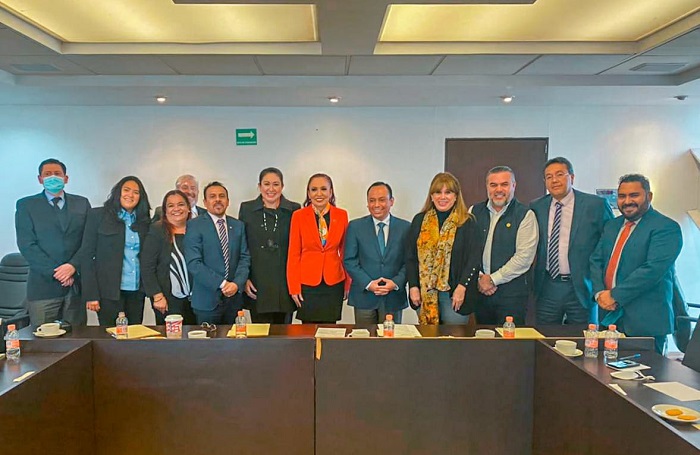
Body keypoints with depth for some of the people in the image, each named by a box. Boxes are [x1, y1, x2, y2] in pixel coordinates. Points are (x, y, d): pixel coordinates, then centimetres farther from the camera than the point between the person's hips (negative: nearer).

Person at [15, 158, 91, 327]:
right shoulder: (26, 205, 5)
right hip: (43, 286, -2)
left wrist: (73, 266, -11)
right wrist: (55, 272, -11)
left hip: (77, 284, 2)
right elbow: (27, 245, -3)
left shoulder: (82, 203, 11)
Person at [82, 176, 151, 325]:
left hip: (137, 292, 3)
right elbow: (87, 254, -3)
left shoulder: (144, 221, 10)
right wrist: (91, 295, -10)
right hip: (109, 291, -3)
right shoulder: (98, 215, 1)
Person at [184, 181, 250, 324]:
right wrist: (222, 284, -16)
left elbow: (245, 258, 7)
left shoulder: (238, 225, 11)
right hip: (207, 300, -4)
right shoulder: (194, 225, -3)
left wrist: (237, 283, -10)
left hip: (234, 297, 4)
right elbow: (194, 263, -11)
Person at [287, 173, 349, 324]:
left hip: (334, 284, 1)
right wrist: (294, 287, -4)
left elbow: (345, 251, 8)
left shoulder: (342, 215, 2)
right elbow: (293, 254, 0)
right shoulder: (298, 216, -2)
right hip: (307, 284, -1)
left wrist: (348, 283, 6)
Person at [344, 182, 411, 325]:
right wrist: (368, 284, -11)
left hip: (394, 297, 1)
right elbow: (349, 260, 0)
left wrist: (396, 282, -12)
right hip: (364, 296, 0)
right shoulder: (355, 227, 2)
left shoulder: (405, 227, 3)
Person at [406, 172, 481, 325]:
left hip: (455, 293, -2)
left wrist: (462, 287, -11)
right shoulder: (419, 220, 8)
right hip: (424, 292, 2)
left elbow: (474, 258, -3)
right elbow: (410, 257, 8)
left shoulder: (467, 222, 0)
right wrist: (413, 286, -1)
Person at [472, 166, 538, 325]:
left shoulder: (525, 215, -3)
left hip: (511, 294, -3)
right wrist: (479, 278, -7)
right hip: (479, 290, 4)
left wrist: (492, 279, -11)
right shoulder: (475, 212, 9)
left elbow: (524, 257, -11)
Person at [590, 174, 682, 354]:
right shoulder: (611, 226, 16)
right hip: (610, 317, 6)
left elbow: (654, 268, -19)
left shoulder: (666, 228, -7)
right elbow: (596, 260, 12)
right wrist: (599, 293, -6)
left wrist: (615, 296, -17)